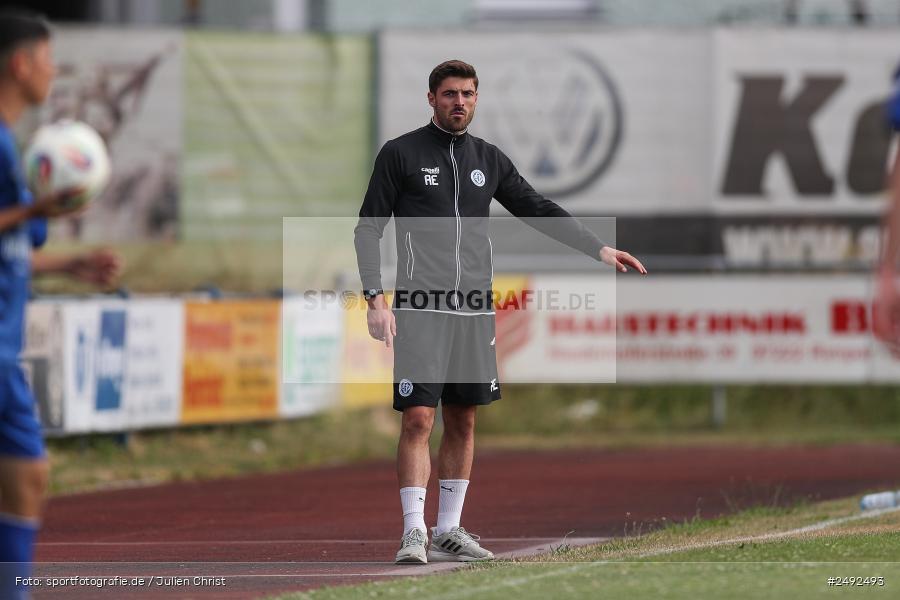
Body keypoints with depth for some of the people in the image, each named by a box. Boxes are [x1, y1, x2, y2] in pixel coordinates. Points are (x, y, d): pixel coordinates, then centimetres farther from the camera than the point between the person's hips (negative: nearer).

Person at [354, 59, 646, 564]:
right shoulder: (400, 154, 0)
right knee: (419, 418, -11)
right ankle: (414, 532, -9)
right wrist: (376, 299, -11)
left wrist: (598, 248, 10)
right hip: (421, 308, -5)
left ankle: (449, 531, 14)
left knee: (463, 422, 7)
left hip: (474, 310, 5)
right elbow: (368, 229, -1)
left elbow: (540, 211, 18)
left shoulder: (488, 159, 13)